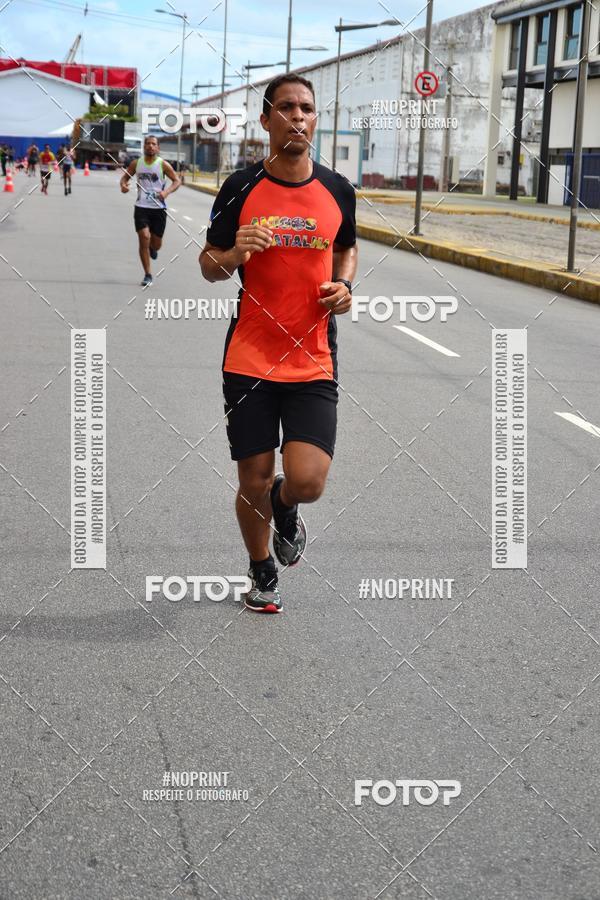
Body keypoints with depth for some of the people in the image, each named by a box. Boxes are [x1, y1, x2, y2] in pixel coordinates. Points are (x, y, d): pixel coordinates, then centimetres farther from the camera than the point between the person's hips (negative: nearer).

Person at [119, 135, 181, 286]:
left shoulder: (163, 165, -4)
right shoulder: (136, 163, 2)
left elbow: (177, 181, 1)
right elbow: (125, 176, 14)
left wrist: (166, 192, -19)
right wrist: (123, 185, -10)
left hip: (159, 208, 0)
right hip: (141, 207, 0)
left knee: (156, 244, 7)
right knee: (144, 238, -13)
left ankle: (152, 248, 48)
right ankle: (147, 275, -2)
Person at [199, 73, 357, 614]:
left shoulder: (338, 190, 3)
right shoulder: (240, 189, -2)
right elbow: (209, 267, 5)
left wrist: (344, 286, 0)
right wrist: (233, 254, -17)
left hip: (314, 362, 1)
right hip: (249, 360, -1)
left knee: (307, 481, -12)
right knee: (254, 480, 4)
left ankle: (284, 508, 27)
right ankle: (262, 571, 32)